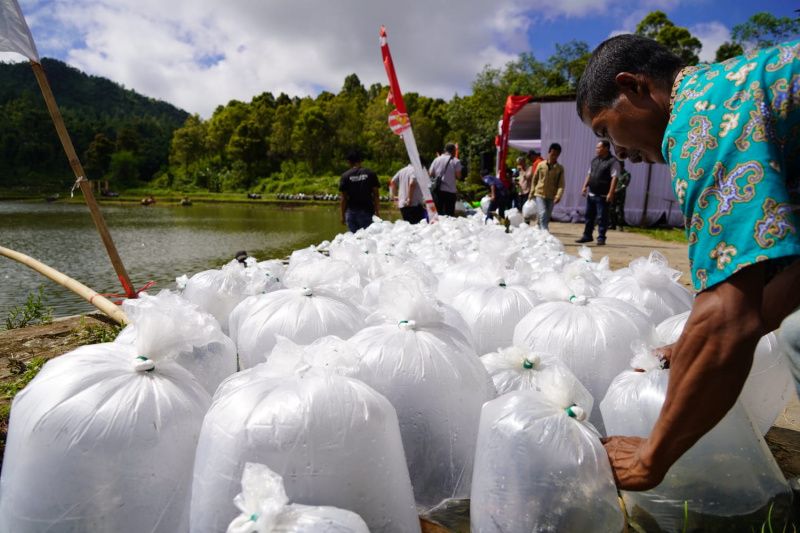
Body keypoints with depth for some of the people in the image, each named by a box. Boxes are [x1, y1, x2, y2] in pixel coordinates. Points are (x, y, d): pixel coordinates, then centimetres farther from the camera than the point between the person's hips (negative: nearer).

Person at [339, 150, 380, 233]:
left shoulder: (345, 176, 0)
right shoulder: (370, 174, 0)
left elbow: (343, 198, -1)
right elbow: (375, 195, -2)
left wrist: (343, 215, 6)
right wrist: (377, 213, 2)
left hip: (351, 212, 1)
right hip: (367, 211, -1)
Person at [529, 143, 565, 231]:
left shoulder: (560, 168, -1)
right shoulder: (541, 165, 0)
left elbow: (561, 184, -7)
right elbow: (534, 180, 8)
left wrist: (558, 195, -23)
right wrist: (532, 193, 7)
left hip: (551, 196, 2)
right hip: (539, 194, -2)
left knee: (547, 217, 9)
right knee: (543, 214, -17)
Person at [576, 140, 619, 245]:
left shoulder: (613, 161, -9)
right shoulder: (594, 160, 14)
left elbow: (614, 178, -16)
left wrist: (610, 193, -22)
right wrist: (585, 186, 10)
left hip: (602, 196, -7)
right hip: (591, 194, 7)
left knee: (602, 218, -3)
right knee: (589, 216, 13)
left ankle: (601, 238, 4)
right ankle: (587, 236, 22)